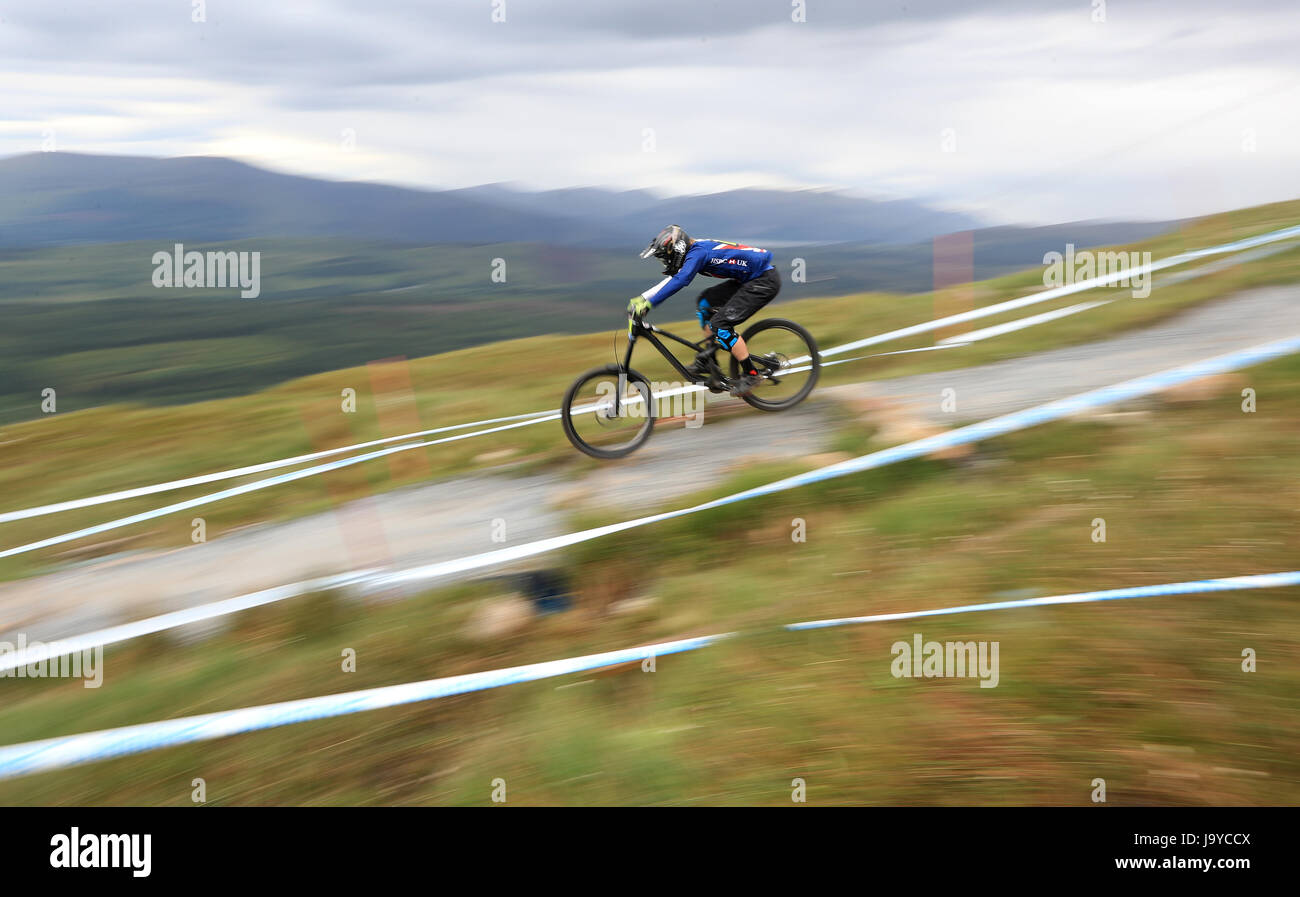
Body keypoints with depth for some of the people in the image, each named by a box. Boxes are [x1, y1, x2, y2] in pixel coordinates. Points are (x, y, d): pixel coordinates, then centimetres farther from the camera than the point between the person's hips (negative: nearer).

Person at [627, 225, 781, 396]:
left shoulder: (698, 253, -18)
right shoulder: (696, 250, 11)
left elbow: (679, 281, -32)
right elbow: (672, 278, 16)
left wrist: (647, 304, -34)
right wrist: (641, 298, 11)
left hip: (766, 280, -10)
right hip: (750, 279, 10)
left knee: (719, 324, -14)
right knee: (705, 303, 13)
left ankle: (751, 375, -8)